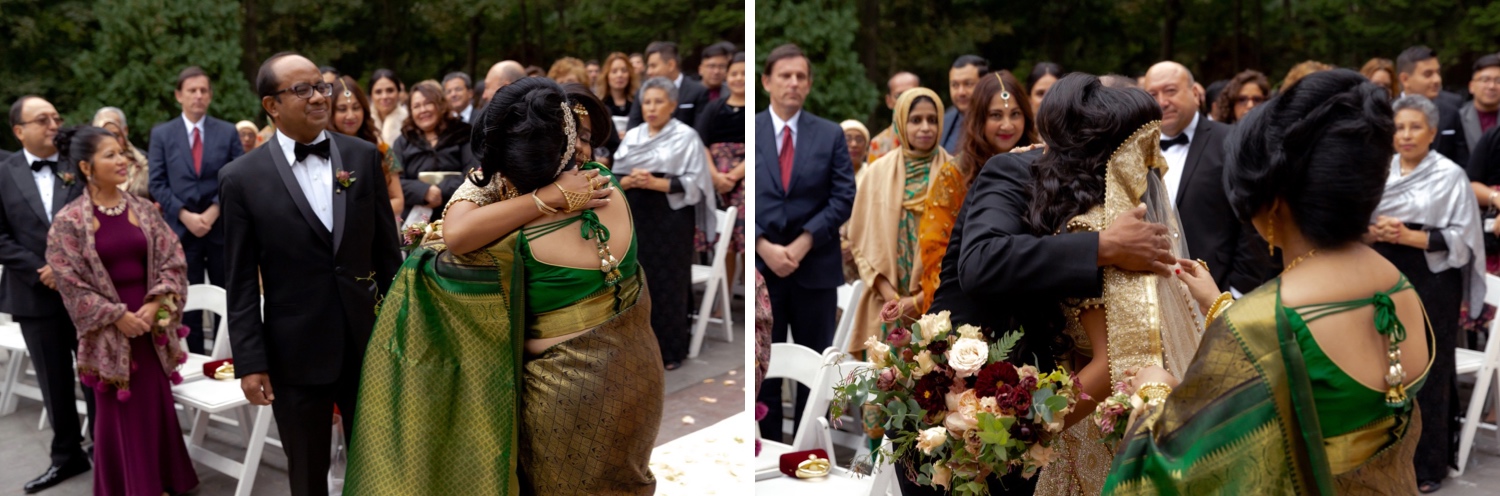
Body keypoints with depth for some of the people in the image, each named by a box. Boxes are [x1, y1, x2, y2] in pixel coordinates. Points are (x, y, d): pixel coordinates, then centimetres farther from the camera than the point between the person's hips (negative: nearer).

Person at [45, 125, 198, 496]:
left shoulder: (143, 210, 3)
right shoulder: (68, 222, -6)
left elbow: (173, 261, 2)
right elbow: (71, 284, -8)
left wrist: (155, 305, -10)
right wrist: (118, 316, -13)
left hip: (152, 325, 3)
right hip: (109, 334, -3)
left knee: (156, 405, 9)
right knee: (119, 411, 6)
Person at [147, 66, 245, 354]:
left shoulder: (228, 132, 6)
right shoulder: (161, 134, 6)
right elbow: (157, 183, 0)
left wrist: (214, 211, -12)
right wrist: (185, 215, -12)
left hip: (222, 227, 0)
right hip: (182, 229, 0)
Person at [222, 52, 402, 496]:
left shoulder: (364, 156, 1)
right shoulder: (243, 178, -6)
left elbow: (386, 249, 5)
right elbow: (242, 281, -4)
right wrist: (250, 361, -7)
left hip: (369, 342, 2)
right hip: (295, 353, -2)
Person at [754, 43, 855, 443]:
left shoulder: (830, 135, 4)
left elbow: (843, 197, -2)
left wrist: (804, 242, -13)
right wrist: (764, 246, -14)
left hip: (816, 266, 1)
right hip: (760, 264, -1)